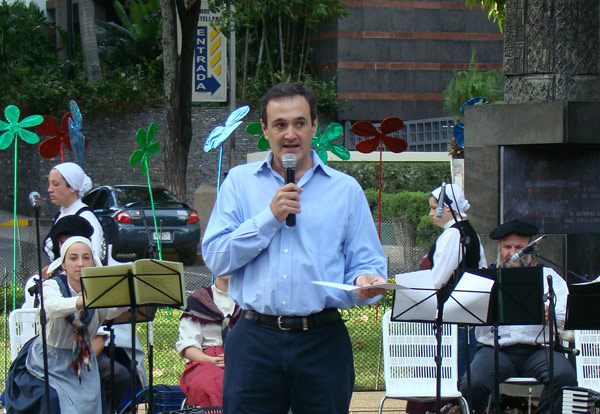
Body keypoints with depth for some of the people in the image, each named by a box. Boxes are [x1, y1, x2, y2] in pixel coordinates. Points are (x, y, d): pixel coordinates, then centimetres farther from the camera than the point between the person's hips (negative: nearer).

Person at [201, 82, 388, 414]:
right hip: (255, 340, 0)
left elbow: (366, 261, 8)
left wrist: (364, 283, -16)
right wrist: (271, 216, -7)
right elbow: (215, 258, 1)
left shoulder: (345, 189, 11)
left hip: (322, 340, 0)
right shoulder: (240, 182, 11)